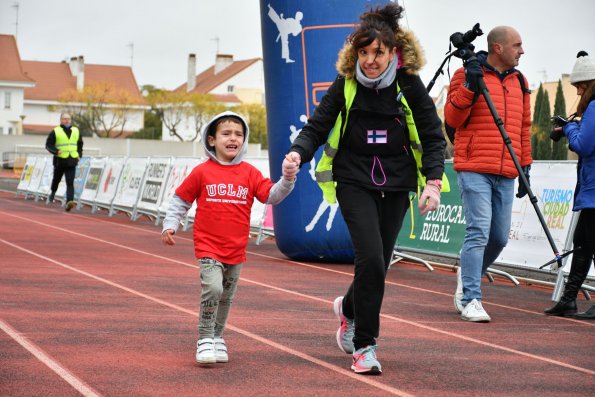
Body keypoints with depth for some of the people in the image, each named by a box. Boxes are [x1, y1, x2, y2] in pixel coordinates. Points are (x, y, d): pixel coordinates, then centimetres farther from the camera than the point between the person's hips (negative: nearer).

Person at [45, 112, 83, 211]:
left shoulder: (76, 131, 10)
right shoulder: (55, 132, -3)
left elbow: (80, 144, 25)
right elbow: (48, 145, -6)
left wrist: (79, 154, 13)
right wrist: (56, 151, -22)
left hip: (71, 162, 1)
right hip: (59, 161, -1)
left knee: (70, 183, -11)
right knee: (56, 180, 17)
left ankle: (69, 201, -22)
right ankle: (52, 193, 45)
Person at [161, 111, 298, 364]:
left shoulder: (249, 173, 3)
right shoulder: (202, 172, -2)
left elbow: (271, 195, -5)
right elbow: (181, 200, 6)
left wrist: (287, 180, -21)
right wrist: (169, 225, -2)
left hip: (236, 248, 3)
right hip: (208, 246, -3)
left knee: (226, 297, 14)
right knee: (213, 288, -22)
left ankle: (217, 337, 33)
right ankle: (205, 339, -8)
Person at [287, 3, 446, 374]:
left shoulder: (409, 85, -4)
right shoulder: (345, 85, -5)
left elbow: (433, 136, 0)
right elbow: (316, 127, -3)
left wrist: (434, 182, -11)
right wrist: (298, 153, -23)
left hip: (396, 185, 2)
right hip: (354, 182, -2)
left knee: (377, 265, 7)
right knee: (371, 259, -17)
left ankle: (350, 308, 42)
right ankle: (364, 346, -4)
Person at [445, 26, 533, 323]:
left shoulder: (519, 81, 16)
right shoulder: (469, 74, -1)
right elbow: (452, 119, -6)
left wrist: (525, 166, 17)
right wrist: (468, 88, -19)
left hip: (505, 175, 6)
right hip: (474, 170, -6)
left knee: (499, 237, 8)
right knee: (479, 232, -13)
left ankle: (468, 277, 33)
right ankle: (470, 300, -10)